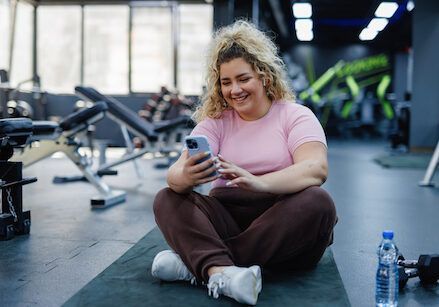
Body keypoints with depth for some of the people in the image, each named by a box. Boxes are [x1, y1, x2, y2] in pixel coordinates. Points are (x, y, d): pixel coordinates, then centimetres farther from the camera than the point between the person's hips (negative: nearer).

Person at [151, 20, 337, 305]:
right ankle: (221, 271, -44)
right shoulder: (215, 121, 8)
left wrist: (258, 182, -37)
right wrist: (185, 177, -35)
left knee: (318, 202, -31)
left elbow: (317, 168, -18)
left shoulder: (296, 116, 1)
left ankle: (196, 262, -29)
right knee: (167, 199, -17)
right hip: (226, 221, 2)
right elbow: (176, 172, -8)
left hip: (283, 225, -2)